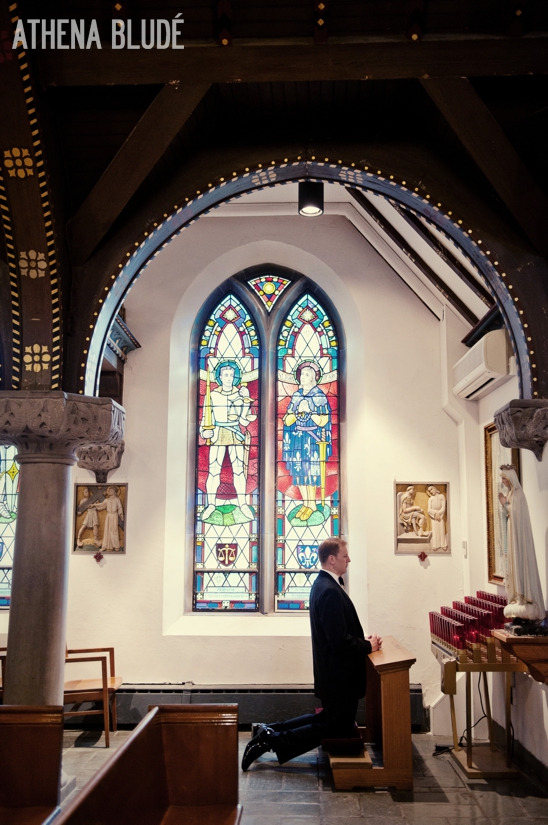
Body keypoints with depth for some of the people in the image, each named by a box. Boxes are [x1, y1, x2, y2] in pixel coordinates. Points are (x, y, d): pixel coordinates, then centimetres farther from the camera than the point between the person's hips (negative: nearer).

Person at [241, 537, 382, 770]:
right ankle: (273, 740, 0)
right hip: (339, 674, -10)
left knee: (329, 718, 21)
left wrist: (363, 640, 3)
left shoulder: (323, 584, 8)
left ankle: (270, 731, 18)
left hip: (332, 670, 10)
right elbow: (340, 642, -27)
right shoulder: (330, 592, -25)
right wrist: (368, 646, -12)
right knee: (338, 728, 3)